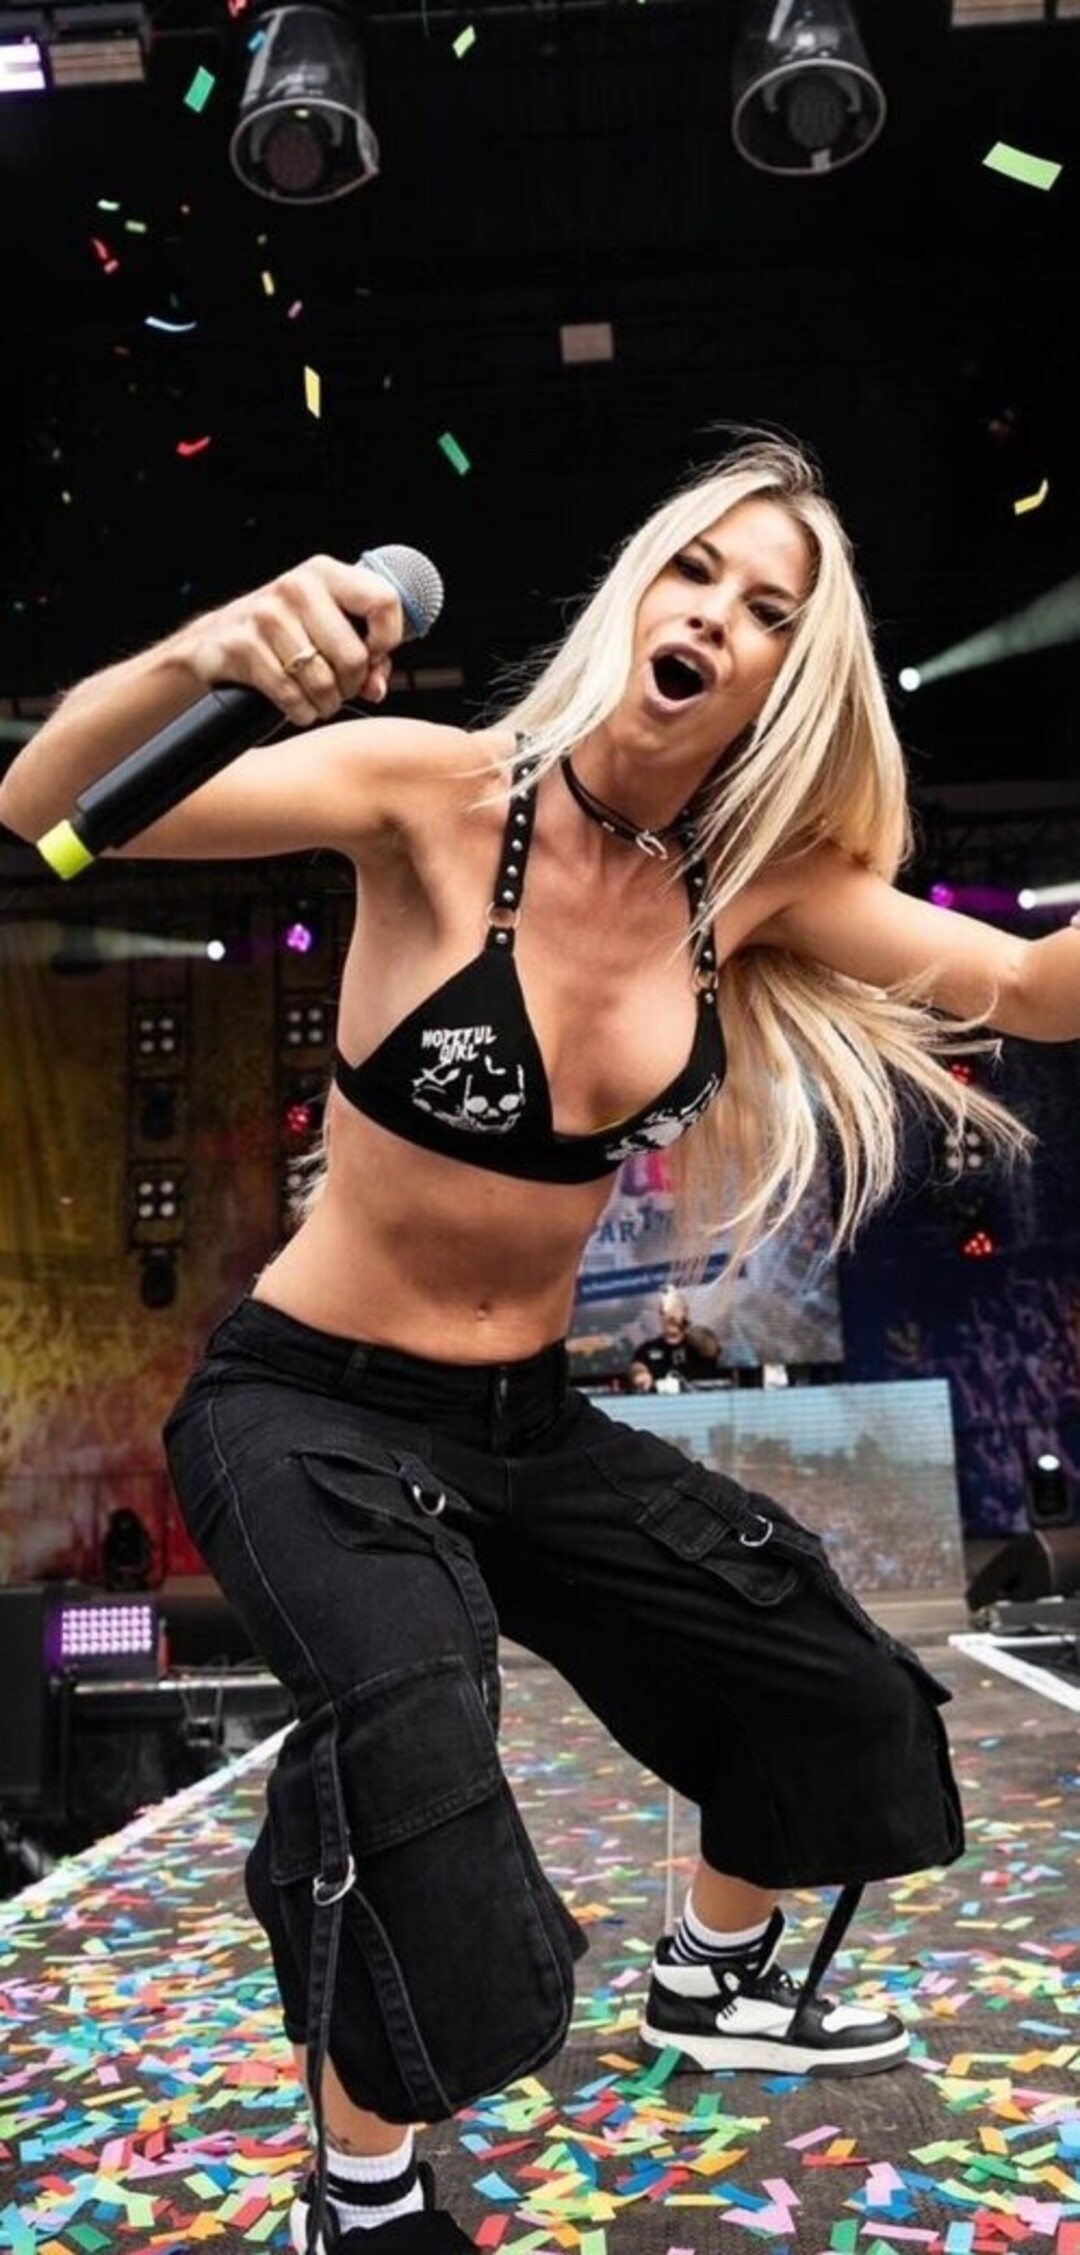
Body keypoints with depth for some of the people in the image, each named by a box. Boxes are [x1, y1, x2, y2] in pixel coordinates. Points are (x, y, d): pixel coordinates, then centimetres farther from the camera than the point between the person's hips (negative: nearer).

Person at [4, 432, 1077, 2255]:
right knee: (419, 1791, -29)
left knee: (835, 1692, 14)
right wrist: (196, 657, -45)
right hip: (310, 1413, -5)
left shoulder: (762, 879, -4)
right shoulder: (439, 795, -18)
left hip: (527, 1423, 6)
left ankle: (714, 1981, 47)